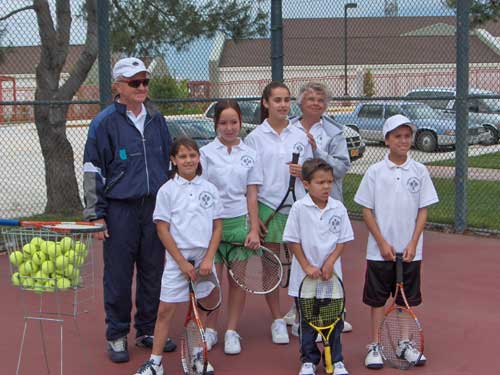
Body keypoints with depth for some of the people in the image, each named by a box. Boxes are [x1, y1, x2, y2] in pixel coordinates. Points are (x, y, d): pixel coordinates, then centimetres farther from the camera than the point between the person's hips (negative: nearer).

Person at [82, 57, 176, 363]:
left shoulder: (156, 119, 10)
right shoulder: (105, 123, -5)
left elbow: (168, 162, 20)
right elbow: (93, 171, -3)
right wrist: (95, 214, -7)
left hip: (156, 207, 5)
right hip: (120, 209, -4)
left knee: (153, 271, 10)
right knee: (119, 275, 2)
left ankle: (148, 330, 23)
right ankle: (117, 336, 14)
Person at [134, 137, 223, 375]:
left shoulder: (209, 189, 4)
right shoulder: (167, 190, -3)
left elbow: (217, 227, 5)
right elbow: (163, 230, -5)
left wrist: (208, 259, -7)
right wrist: (183, 263, -10)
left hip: (204, 260, 2)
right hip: (177, 260, -2)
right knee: (165, 310, 0)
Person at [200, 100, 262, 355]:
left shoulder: (249, 155, 5)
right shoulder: (206, 153, 0)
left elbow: (251, 195, 5)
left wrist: (254, 229, -1)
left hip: (239, 222, 1)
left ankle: (232, 332, 15)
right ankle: (210, 331, 16)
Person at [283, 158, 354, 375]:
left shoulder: (338, 209, -2)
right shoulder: (299, 209, -8)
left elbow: (343, 240, 2)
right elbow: (293, 241, -6)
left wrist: (330, 262, -10)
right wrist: (307, 266, -10)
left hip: (331, 274, 2)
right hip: (305, 276, -2)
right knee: (307, 320, 9)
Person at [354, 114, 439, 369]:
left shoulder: (419, 171, 0)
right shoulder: (375, 172, -4)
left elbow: (423, 210, 1)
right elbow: (367, 210, -2)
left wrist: (413, 244, -7)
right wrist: (382, 243, -9)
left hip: (410, 250, 2)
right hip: (380, 250, -2)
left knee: (408, 299, 11)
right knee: (377, 299, 6)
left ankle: (405, 344, 24)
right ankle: (374, 346, 16)